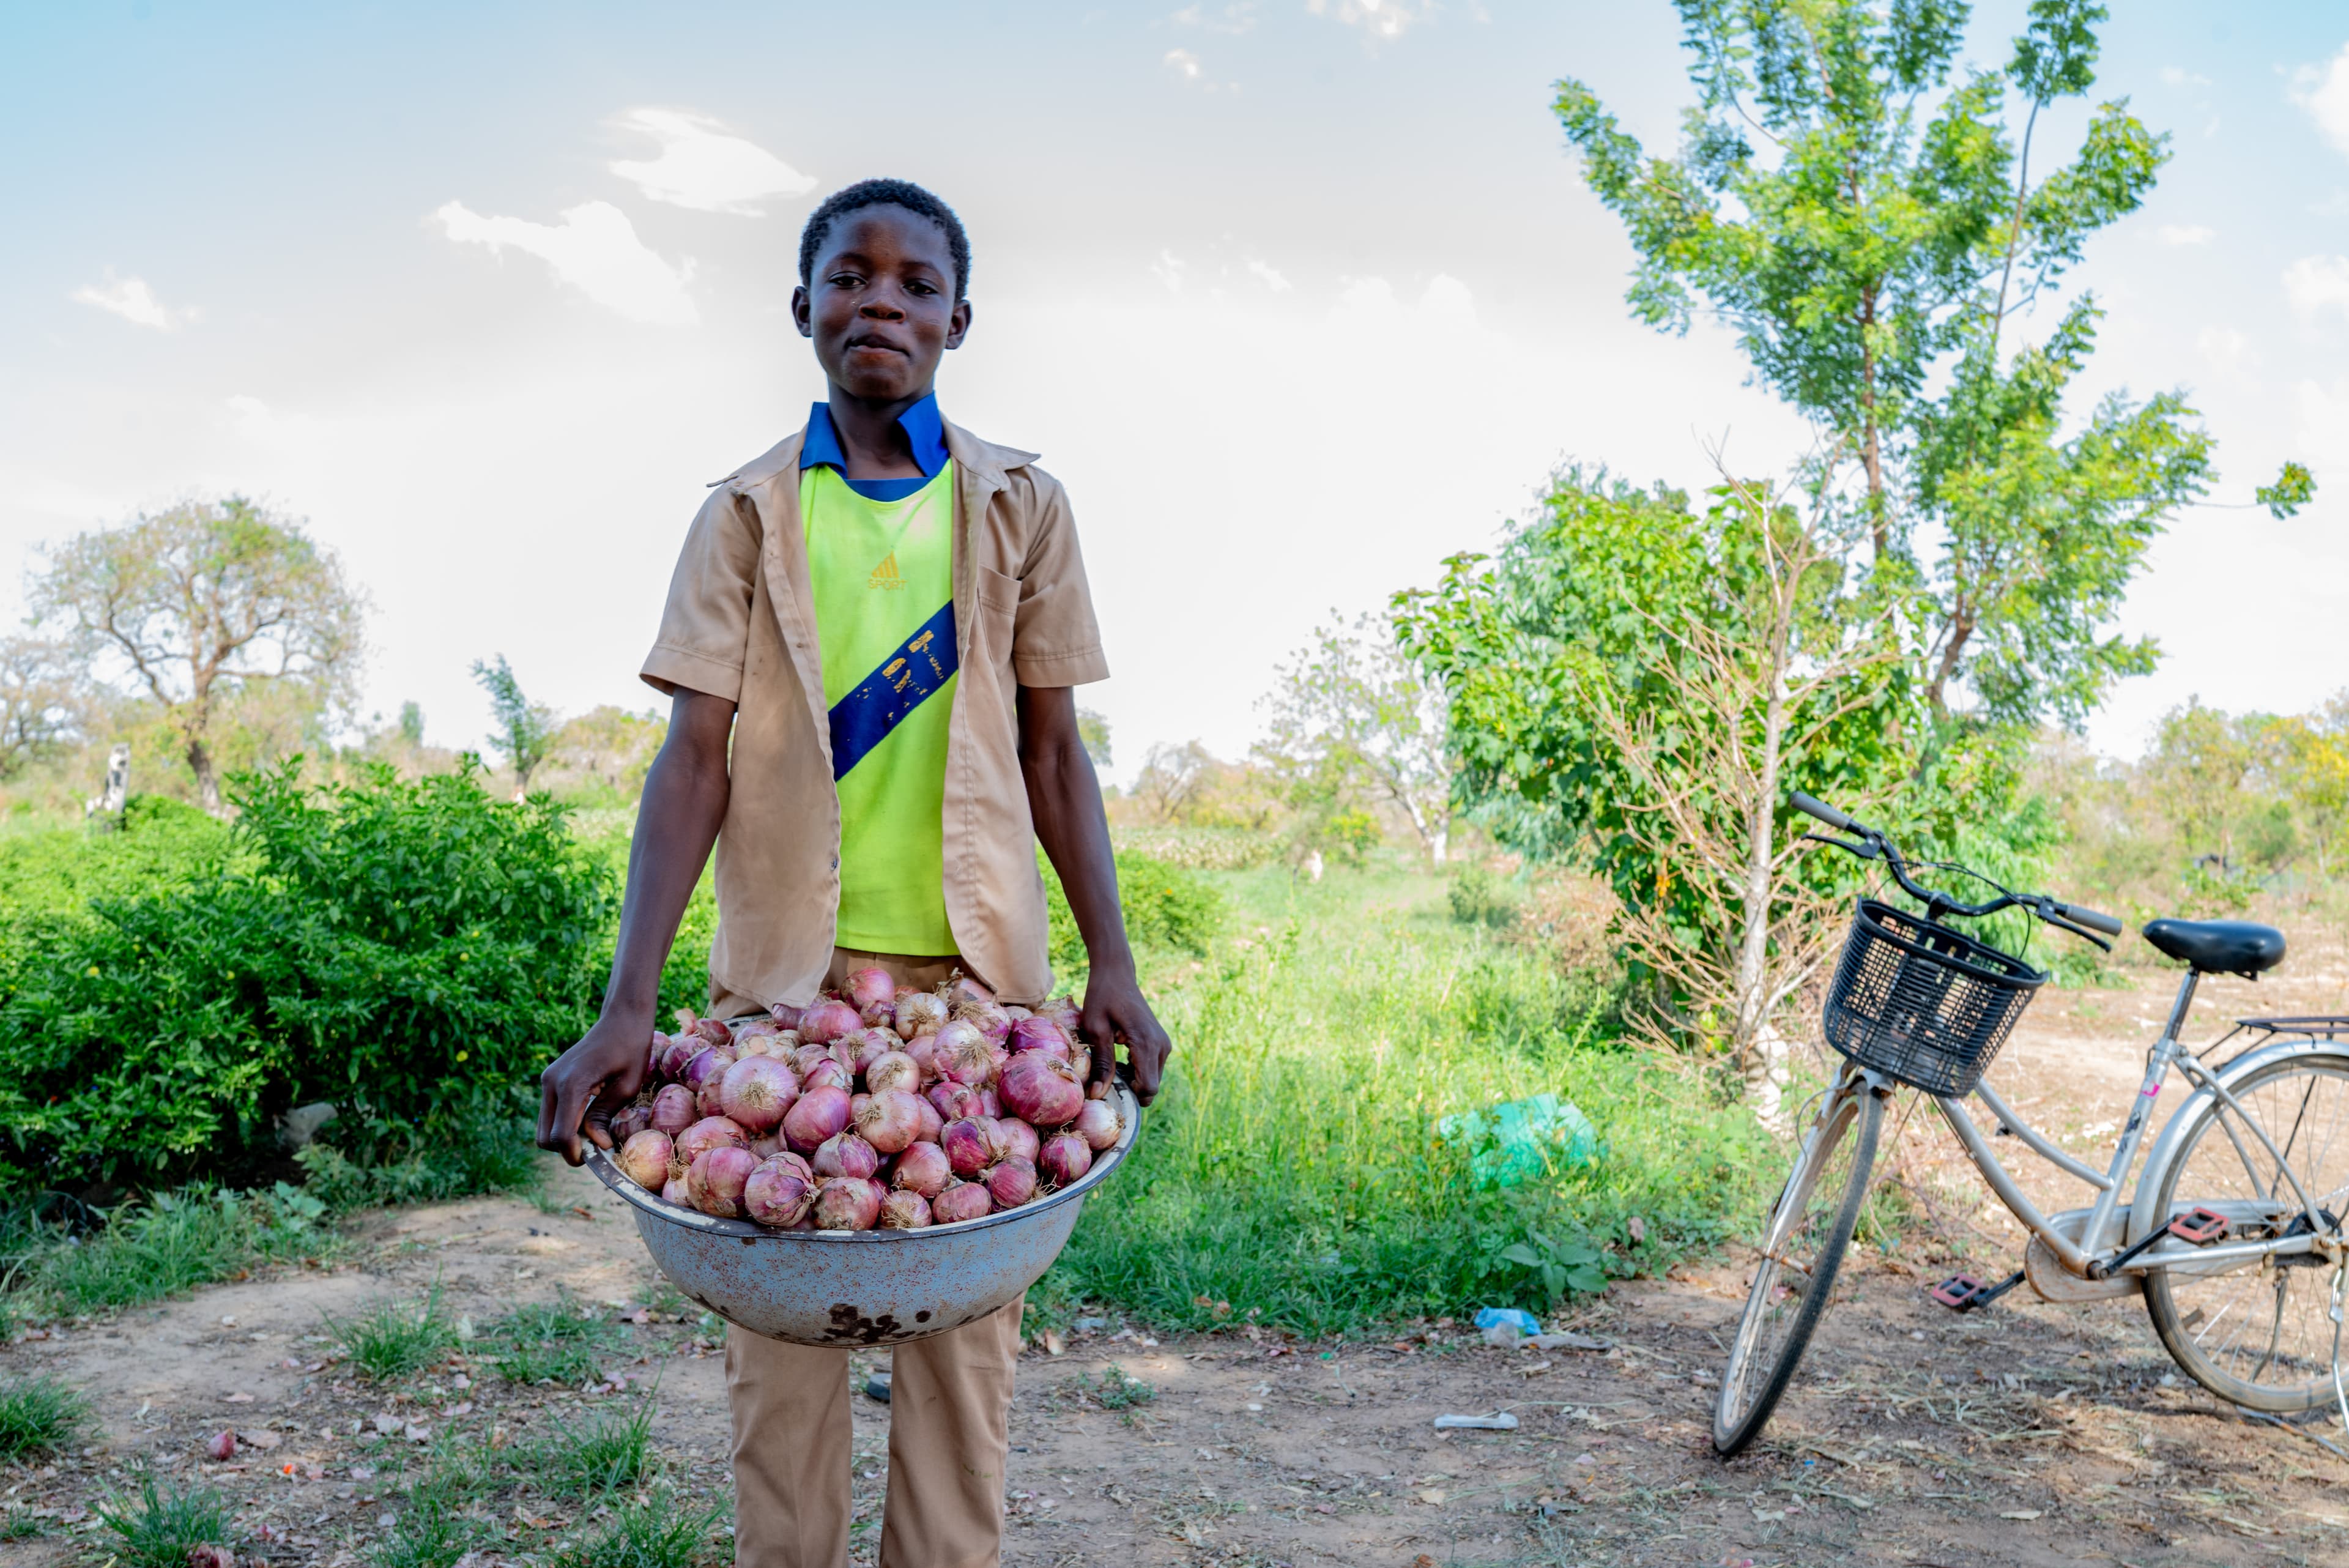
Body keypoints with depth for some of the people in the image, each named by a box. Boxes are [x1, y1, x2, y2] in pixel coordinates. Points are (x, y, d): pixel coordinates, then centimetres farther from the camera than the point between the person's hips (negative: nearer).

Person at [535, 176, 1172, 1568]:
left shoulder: (1022, 504, 7)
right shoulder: (748, 513, 5)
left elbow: (1054, 749, 7)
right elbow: (695, 759, -3)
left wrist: (1114, 964, -2)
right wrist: (628, 1007, -12)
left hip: (974, 963, 0)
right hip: (789, 961, 0)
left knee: (966, 1319, 4)